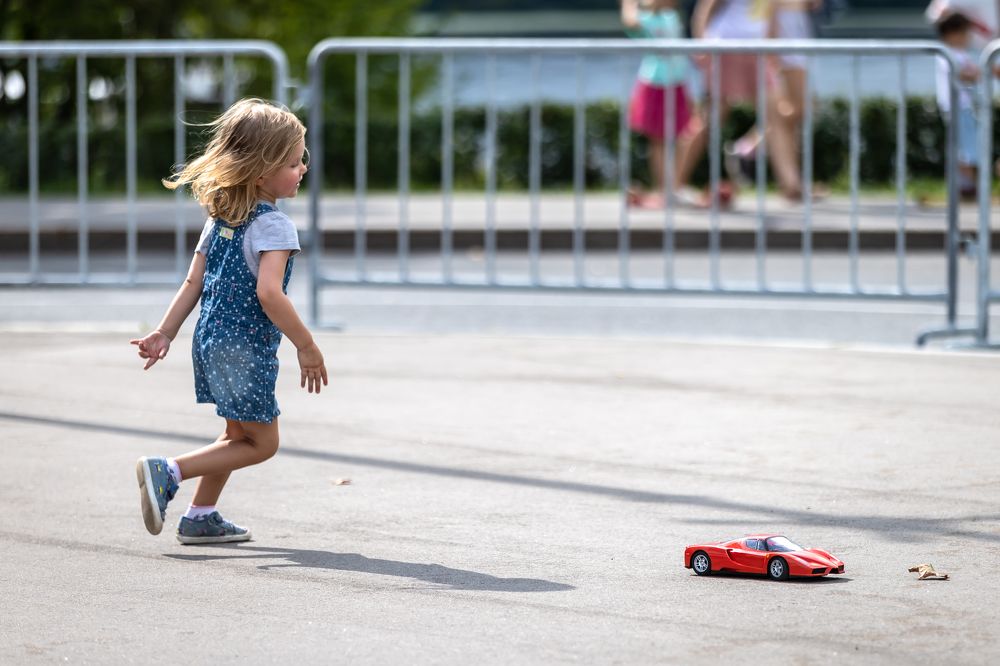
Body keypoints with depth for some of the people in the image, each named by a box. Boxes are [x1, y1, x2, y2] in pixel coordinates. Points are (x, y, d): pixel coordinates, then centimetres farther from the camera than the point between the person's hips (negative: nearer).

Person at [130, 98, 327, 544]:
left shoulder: (221, 216, 9)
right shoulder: (273, 226, -17)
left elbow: (193, 283, 9)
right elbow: (268, 293, -28)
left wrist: (165, 333, 12)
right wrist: (306, 346, -22)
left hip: (210, 342, 9)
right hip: (246, 351, -9)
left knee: (239, 436, 22)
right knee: (261, 444, 2)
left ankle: (200, 518, 24)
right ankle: (168, 472, -6)